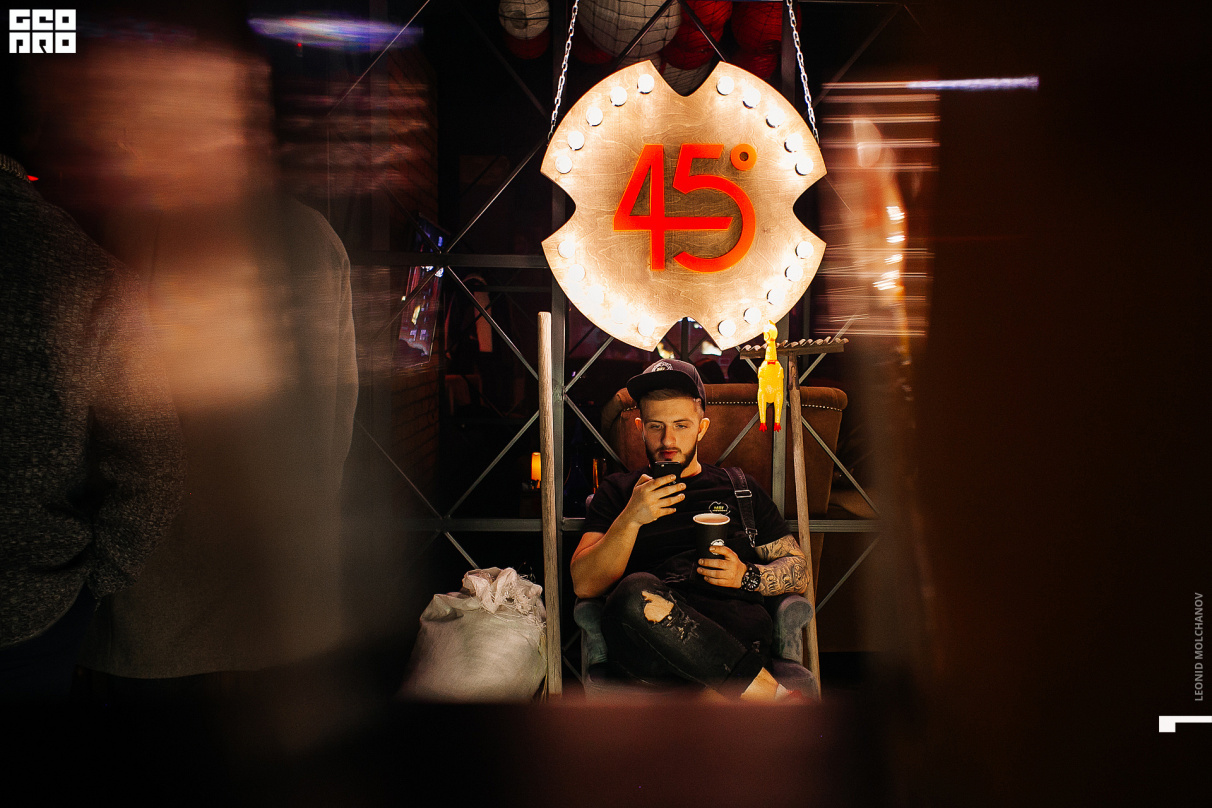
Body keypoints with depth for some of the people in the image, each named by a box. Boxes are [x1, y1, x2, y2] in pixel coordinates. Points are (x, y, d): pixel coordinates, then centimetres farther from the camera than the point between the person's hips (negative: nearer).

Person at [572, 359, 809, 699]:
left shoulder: (739, 488, 27)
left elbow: (799, 572, 24)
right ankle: (775, 695, -29)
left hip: (736, 644, -1)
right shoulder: (618, 491, 23)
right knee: (636, 591, -38)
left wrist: (748, 576, 3)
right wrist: (631, 519, -6)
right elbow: (583, 585, 9)